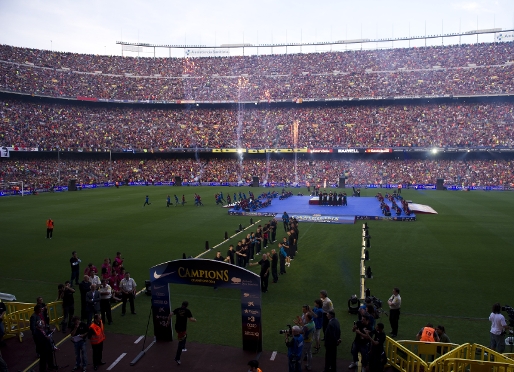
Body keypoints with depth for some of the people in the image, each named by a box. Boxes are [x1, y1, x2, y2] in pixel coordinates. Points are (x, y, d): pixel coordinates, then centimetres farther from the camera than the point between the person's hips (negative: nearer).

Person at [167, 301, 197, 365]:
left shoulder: (177, 309, 4)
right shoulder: (187, 311, -7)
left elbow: (171, 314, -7)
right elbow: (190, 319, -14)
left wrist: (168, 321, 3)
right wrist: (194, 320, 6)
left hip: (177, 327, 6)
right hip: (183, 328, -6)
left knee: (185, 335, 33)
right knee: (181, 342, -1)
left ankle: (183, 348, 44)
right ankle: (177, 358, -4)